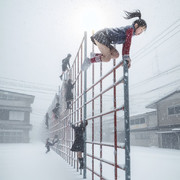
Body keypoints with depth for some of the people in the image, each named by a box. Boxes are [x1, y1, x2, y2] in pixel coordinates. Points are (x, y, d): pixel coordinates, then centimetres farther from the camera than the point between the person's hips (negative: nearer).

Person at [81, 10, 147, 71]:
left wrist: (125, 58, 16)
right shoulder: (130, 29, -12)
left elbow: (125, 45, 18)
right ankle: (90, 61, -2)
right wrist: (127, 58, -25)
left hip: (102, 37, 10)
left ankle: (95, 55, 9)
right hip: (101, 36, -10)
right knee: (107, 58, -16)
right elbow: (127, 43, -22)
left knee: (116, 55, 6)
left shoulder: (129, 30, 16)